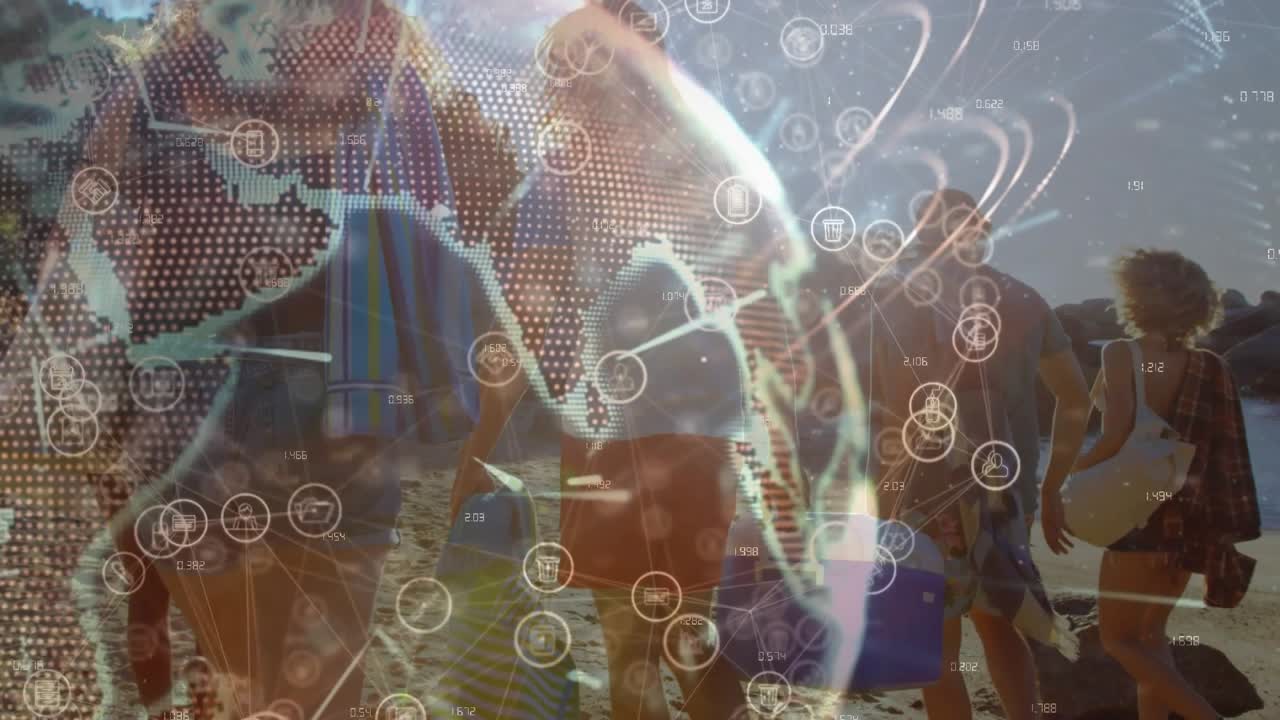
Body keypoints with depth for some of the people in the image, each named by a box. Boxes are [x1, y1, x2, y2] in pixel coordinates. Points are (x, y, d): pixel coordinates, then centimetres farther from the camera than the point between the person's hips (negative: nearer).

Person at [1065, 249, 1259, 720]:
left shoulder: (1122, 354, -10)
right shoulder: (1210, 367, 6)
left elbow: (1116, 437, -21)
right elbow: (1227, 452, 6)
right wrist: (1224, 530, 13)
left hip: (1142, 510, -7)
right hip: (1193, 515, 7)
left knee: (1119, 638, 5)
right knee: (1149, 632, 20)